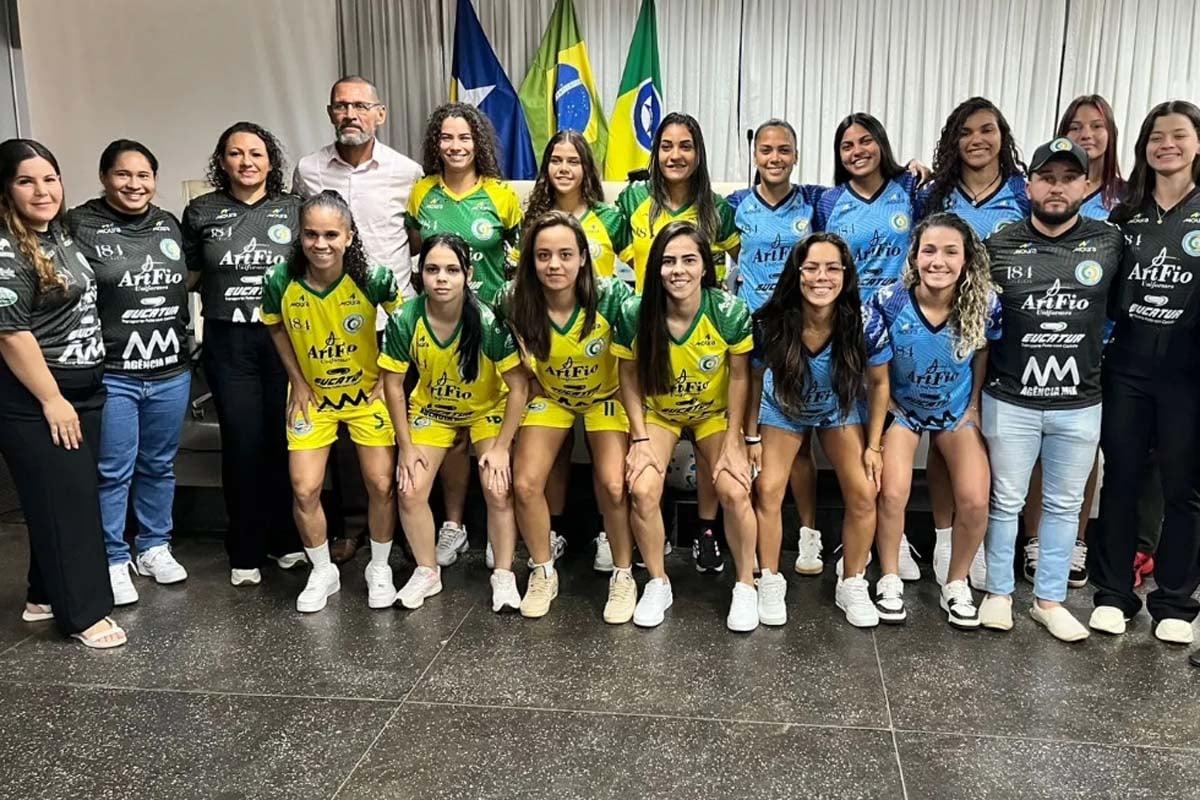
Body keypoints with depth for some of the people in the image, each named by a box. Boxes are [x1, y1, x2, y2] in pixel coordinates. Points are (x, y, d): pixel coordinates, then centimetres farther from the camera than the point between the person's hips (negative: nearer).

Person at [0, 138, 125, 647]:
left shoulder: (59, 232, 10)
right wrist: (51, 399, -18)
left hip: (83, 389, 9)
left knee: (75, 496, 15)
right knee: (61, 502, -1)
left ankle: (46, 595, 29)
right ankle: (82, 613, 10)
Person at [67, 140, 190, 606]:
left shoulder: (169, 225, 9)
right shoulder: (80, 226, -7)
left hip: (171, 372, 5)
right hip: (110, 375, -5)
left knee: (159, 466, 16)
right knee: (114, 472, 3)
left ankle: (154, 547, 31)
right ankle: (113, 560, 18)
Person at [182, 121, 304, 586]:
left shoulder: (293, 209, 6)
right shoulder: (202, 212, 6)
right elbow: (188, 276, 14)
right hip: (228, 342, 0)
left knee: (284, 439, 5)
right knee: (242, 443, 2)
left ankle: (285, 540, 21)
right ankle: (245, 552, 15)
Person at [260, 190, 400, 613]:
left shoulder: (373, 277, -23)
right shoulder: (280, 280, -18)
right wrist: (297, 381, -1)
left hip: (366, 392, -1)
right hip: (312, 395, 1)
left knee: (381, 485, -1)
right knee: (305, 490, -3)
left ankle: (379, 568, 23)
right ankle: (322, 572, 21)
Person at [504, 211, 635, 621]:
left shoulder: (612, 297, -29)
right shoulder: (515, 303, -23)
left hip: (605, 396, -2)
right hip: (549, 396, 2)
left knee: (613, 485, -19)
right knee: (526, 484, -12)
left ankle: (623, 576, 6)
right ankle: (543, 572, 14)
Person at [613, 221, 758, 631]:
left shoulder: (730, 311, -23)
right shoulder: (635, 313, -22)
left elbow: (739, 375, -11)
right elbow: (630, 377, -9)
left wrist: (733, 441, -12)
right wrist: (641, 438, -14)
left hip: (715, 413, 0)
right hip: (658, 413, 1)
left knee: (735, 491, -21)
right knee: (643, 490, -21)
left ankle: (746, 585, 5)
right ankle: (658, 583, 4)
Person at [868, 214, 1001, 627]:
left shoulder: (984, 304, -20)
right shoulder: (889, 302, -24)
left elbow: (982, 355, 0)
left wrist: (974, 408, -1)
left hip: (957, 411, 1)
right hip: (902, 408, -1)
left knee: (975, 500, -10)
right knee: (893, 493, -16)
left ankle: (956, 585, 13)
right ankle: (890, 580, 8)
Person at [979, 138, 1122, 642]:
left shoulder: (1110, 242, -1)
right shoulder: (1000, 245, -3)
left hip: (1079, 405, 1)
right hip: (1009, 401, -1)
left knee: (1064, 505, 13)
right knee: (1005, 502, 10)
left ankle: (1049, 599, 27)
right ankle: (998, 593, 25)